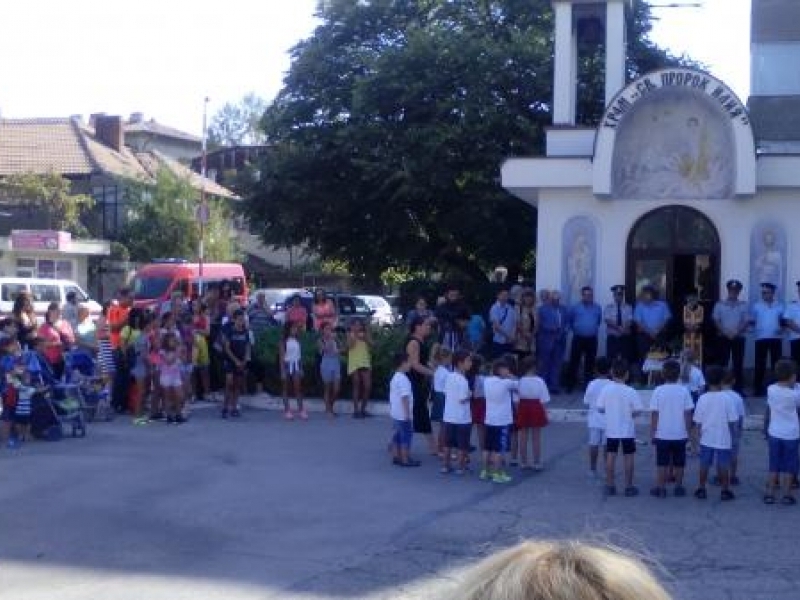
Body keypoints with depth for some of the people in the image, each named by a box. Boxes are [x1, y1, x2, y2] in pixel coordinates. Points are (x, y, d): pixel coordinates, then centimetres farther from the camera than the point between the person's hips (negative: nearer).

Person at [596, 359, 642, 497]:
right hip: (627, 430, -2)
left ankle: (610, 485, 12)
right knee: (628, 457, 7)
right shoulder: (631, 392, -13)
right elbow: (637, 411, -13)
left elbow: (600, 408, -3)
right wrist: (630, 414, 8)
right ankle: (629, 486, 11)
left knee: (611, 456, 9)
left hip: (611, 430, 2)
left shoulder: (606, 390, -8)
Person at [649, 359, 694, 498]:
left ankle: (661, 488, 9)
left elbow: (654, 414, -6)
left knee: (662, 463, 7)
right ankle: (679, 487, 18)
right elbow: (688, 414, -3)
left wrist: (652, 432, 2)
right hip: (680, 434, 1)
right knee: (679, 463, 12)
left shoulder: (658, 391, -8)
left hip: (662, 434, -1)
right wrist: (688, 432, 7)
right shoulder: (684, 391, -5)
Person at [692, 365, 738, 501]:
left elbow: (698, 421, -2)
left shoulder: (703, 399, -6)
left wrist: (698, 434, 10)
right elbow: (732, 420, -7)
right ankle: (725, 491, 11)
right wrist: (729, 428, 10)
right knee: (723, 465, 7)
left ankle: (701, 489, 17)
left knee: (704, 464, 11)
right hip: (723, 439, -2)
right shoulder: (726, 398, -11)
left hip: (706, 439, 2)